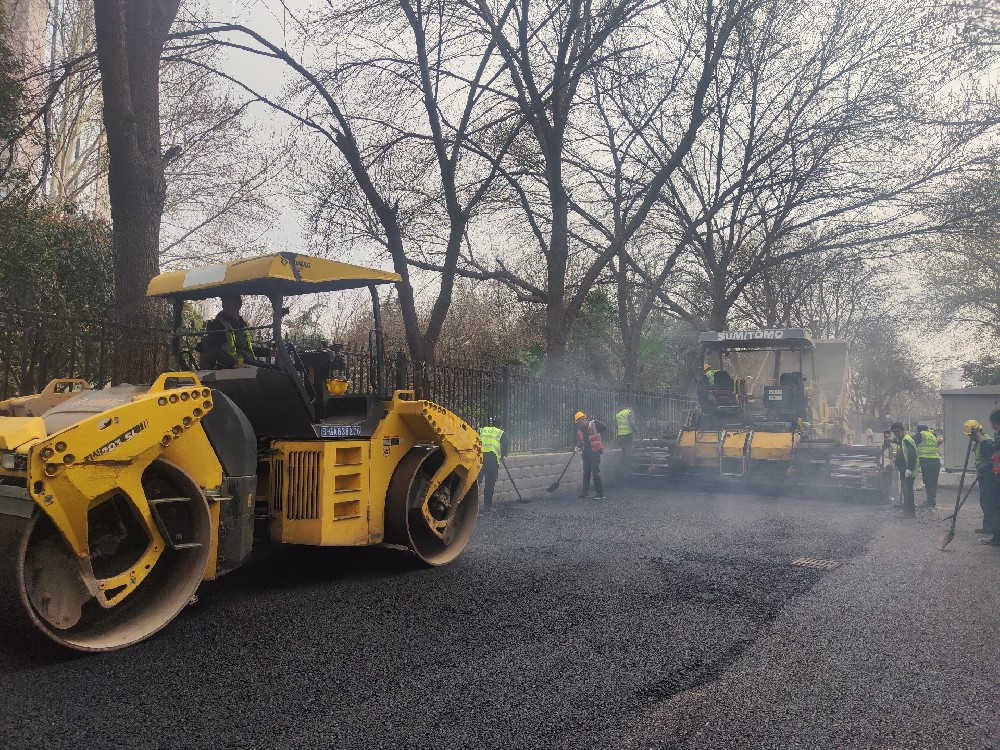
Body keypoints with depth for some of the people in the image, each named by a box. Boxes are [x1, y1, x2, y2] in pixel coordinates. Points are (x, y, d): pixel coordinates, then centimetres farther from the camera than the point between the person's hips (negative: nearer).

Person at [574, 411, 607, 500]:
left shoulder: (593, 425, -9)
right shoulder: (579, 430, 11)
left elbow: (605, 428, -17)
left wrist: (596, 422, -26)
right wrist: (578, 446, 6)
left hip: (595, 452, -7)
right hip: (586, 453, 7)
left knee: (595, 473, -8)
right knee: (586, 473, 14)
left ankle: (600, 493, -3)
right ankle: (585, 491, 25)